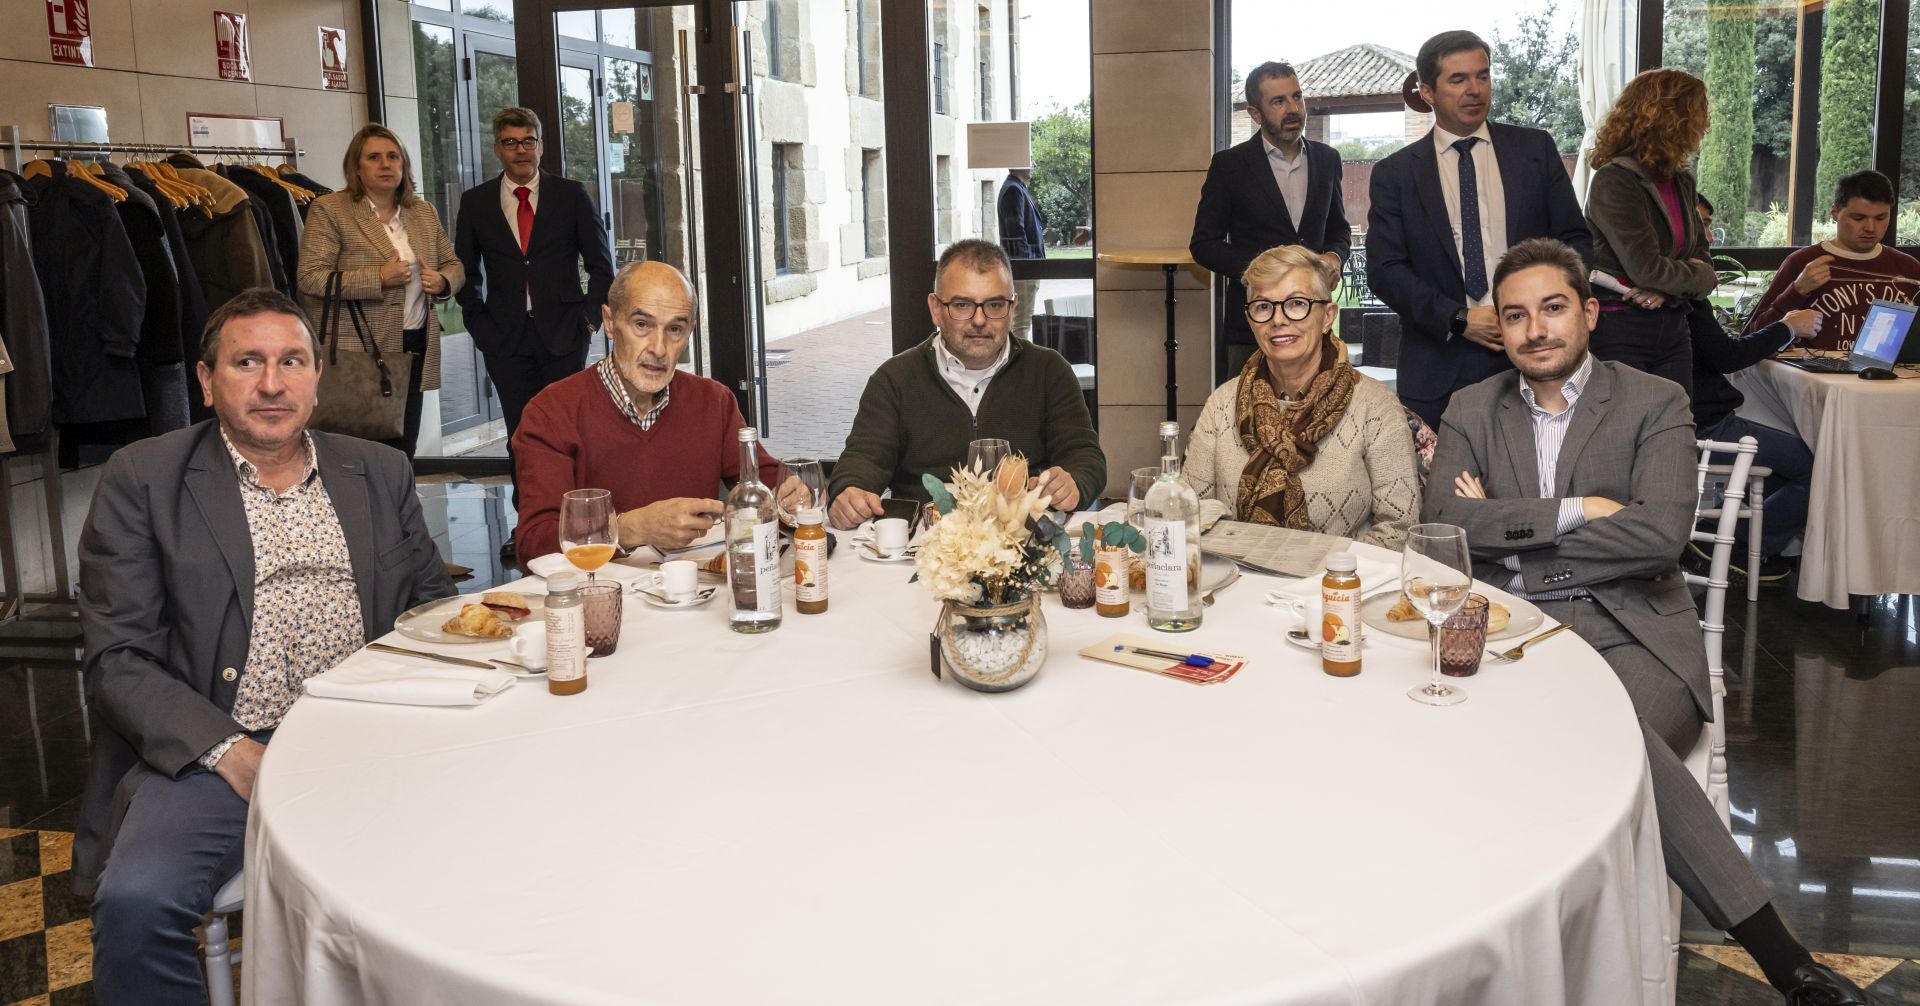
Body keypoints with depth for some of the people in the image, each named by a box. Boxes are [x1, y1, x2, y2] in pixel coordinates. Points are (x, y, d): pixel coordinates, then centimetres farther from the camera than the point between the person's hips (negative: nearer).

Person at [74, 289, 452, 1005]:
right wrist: (227, 750, -16)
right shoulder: (141, 480, 6)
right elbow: (117, 661, 0)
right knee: (135, 904, -30)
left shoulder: (380, 472, 15)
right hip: (216, 753, -2)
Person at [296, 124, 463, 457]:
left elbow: (453, 265, 21)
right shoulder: (329, 210, -3)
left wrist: (442, 281, -4)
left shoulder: (424, 212, 14)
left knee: (403, 451, 8)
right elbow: (310, 277, -11)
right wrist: (378, 278, -19)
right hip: (358, 352, -5)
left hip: (415, 345, 5)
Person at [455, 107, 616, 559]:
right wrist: (479, 324, 3)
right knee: (520, 435, 3)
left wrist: (588, 317, -2)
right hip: (506, 338, 1)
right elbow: (466, 271, 13)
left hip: (563, 334, -1)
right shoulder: (475, 202, 8)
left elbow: (601, 263, 7)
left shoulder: (571, 195, 4)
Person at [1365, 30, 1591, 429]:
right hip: (1439, 367, -1)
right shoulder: (1395, 174, 4)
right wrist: (1459, 319, -13)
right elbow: (1384, 269, -2)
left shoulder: (1535, 149, 9)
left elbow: (1575, 240, 10)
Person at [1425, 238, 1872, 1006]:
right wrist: (1574, 511, -8)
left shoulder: (1654, 403, 7)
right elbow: (1442, 522, -1)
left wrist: (1507, 531, -5)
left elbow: (1661, 532, -9)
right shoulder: (1471, 411, 15)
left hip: (1628, 633, -1)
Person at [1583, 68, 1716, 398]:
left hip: (1672, 330, 7)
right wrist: (1705, 278, -2)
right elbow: (1646, 268, -20)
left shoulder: (1681, 182, 11)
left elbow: (1700, 256, 12)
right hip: (1619, 333, -7)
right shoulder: (1614, 181, -14)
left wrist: (1668, 289, -11)